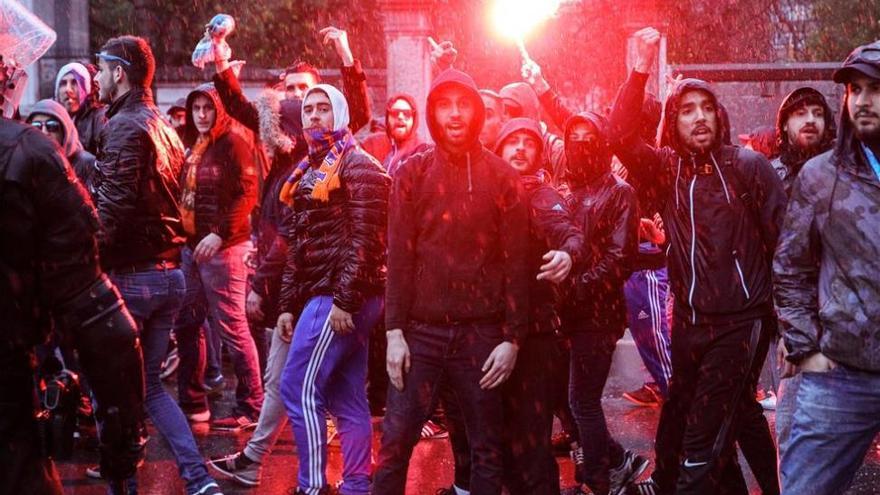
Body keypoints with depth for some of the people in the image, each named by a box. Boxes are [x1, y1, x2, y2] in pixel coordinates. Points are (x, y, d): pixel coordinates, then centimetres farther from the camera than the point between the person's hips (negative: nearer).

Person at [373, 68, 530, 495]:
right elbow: (399, 257, 1)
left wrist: (513, 338, -4)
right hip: (421, 331, 0)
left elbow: (516, 263, 1)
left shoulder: (501, 177, 3)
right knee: (395, 442, 0)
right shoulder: (413, 172, 4)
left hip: (482, 332, 0)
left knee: (487, 447, 9)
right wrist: (394, 331, -5)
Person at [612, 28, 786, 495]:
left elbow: (785, 237, -6)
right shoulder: (666, 169, 5)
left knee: (705, 433, -6)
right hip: (689, 320, 5)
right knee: (679, 416, 18)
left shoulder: (747, 165, -5)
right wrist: (639, 72, -18)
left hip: (741, 320, -5)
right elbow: (622, 137, -12)